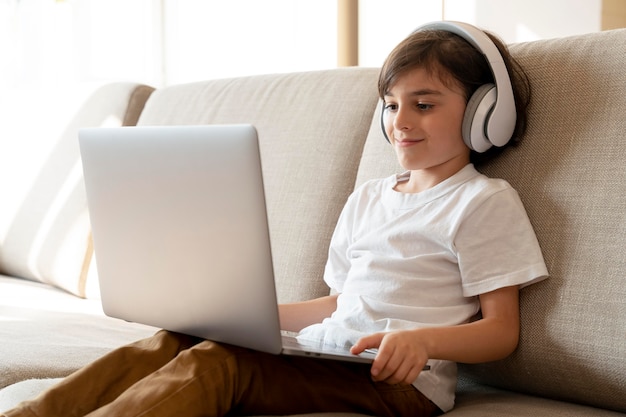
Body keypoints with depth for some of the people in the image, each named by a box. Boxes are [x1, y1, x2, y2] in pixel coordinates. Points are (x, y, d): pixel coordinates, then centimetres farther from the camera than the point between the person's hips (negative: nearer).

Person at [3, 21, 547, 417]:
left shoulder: (485, 201, 2)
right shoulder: (367, 199, 25)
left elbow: (502, 331, -4)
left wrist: (425, 339, -23)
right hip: (322, 348, 7)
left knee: (218, 361, -31)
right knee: (171, 342, -17)